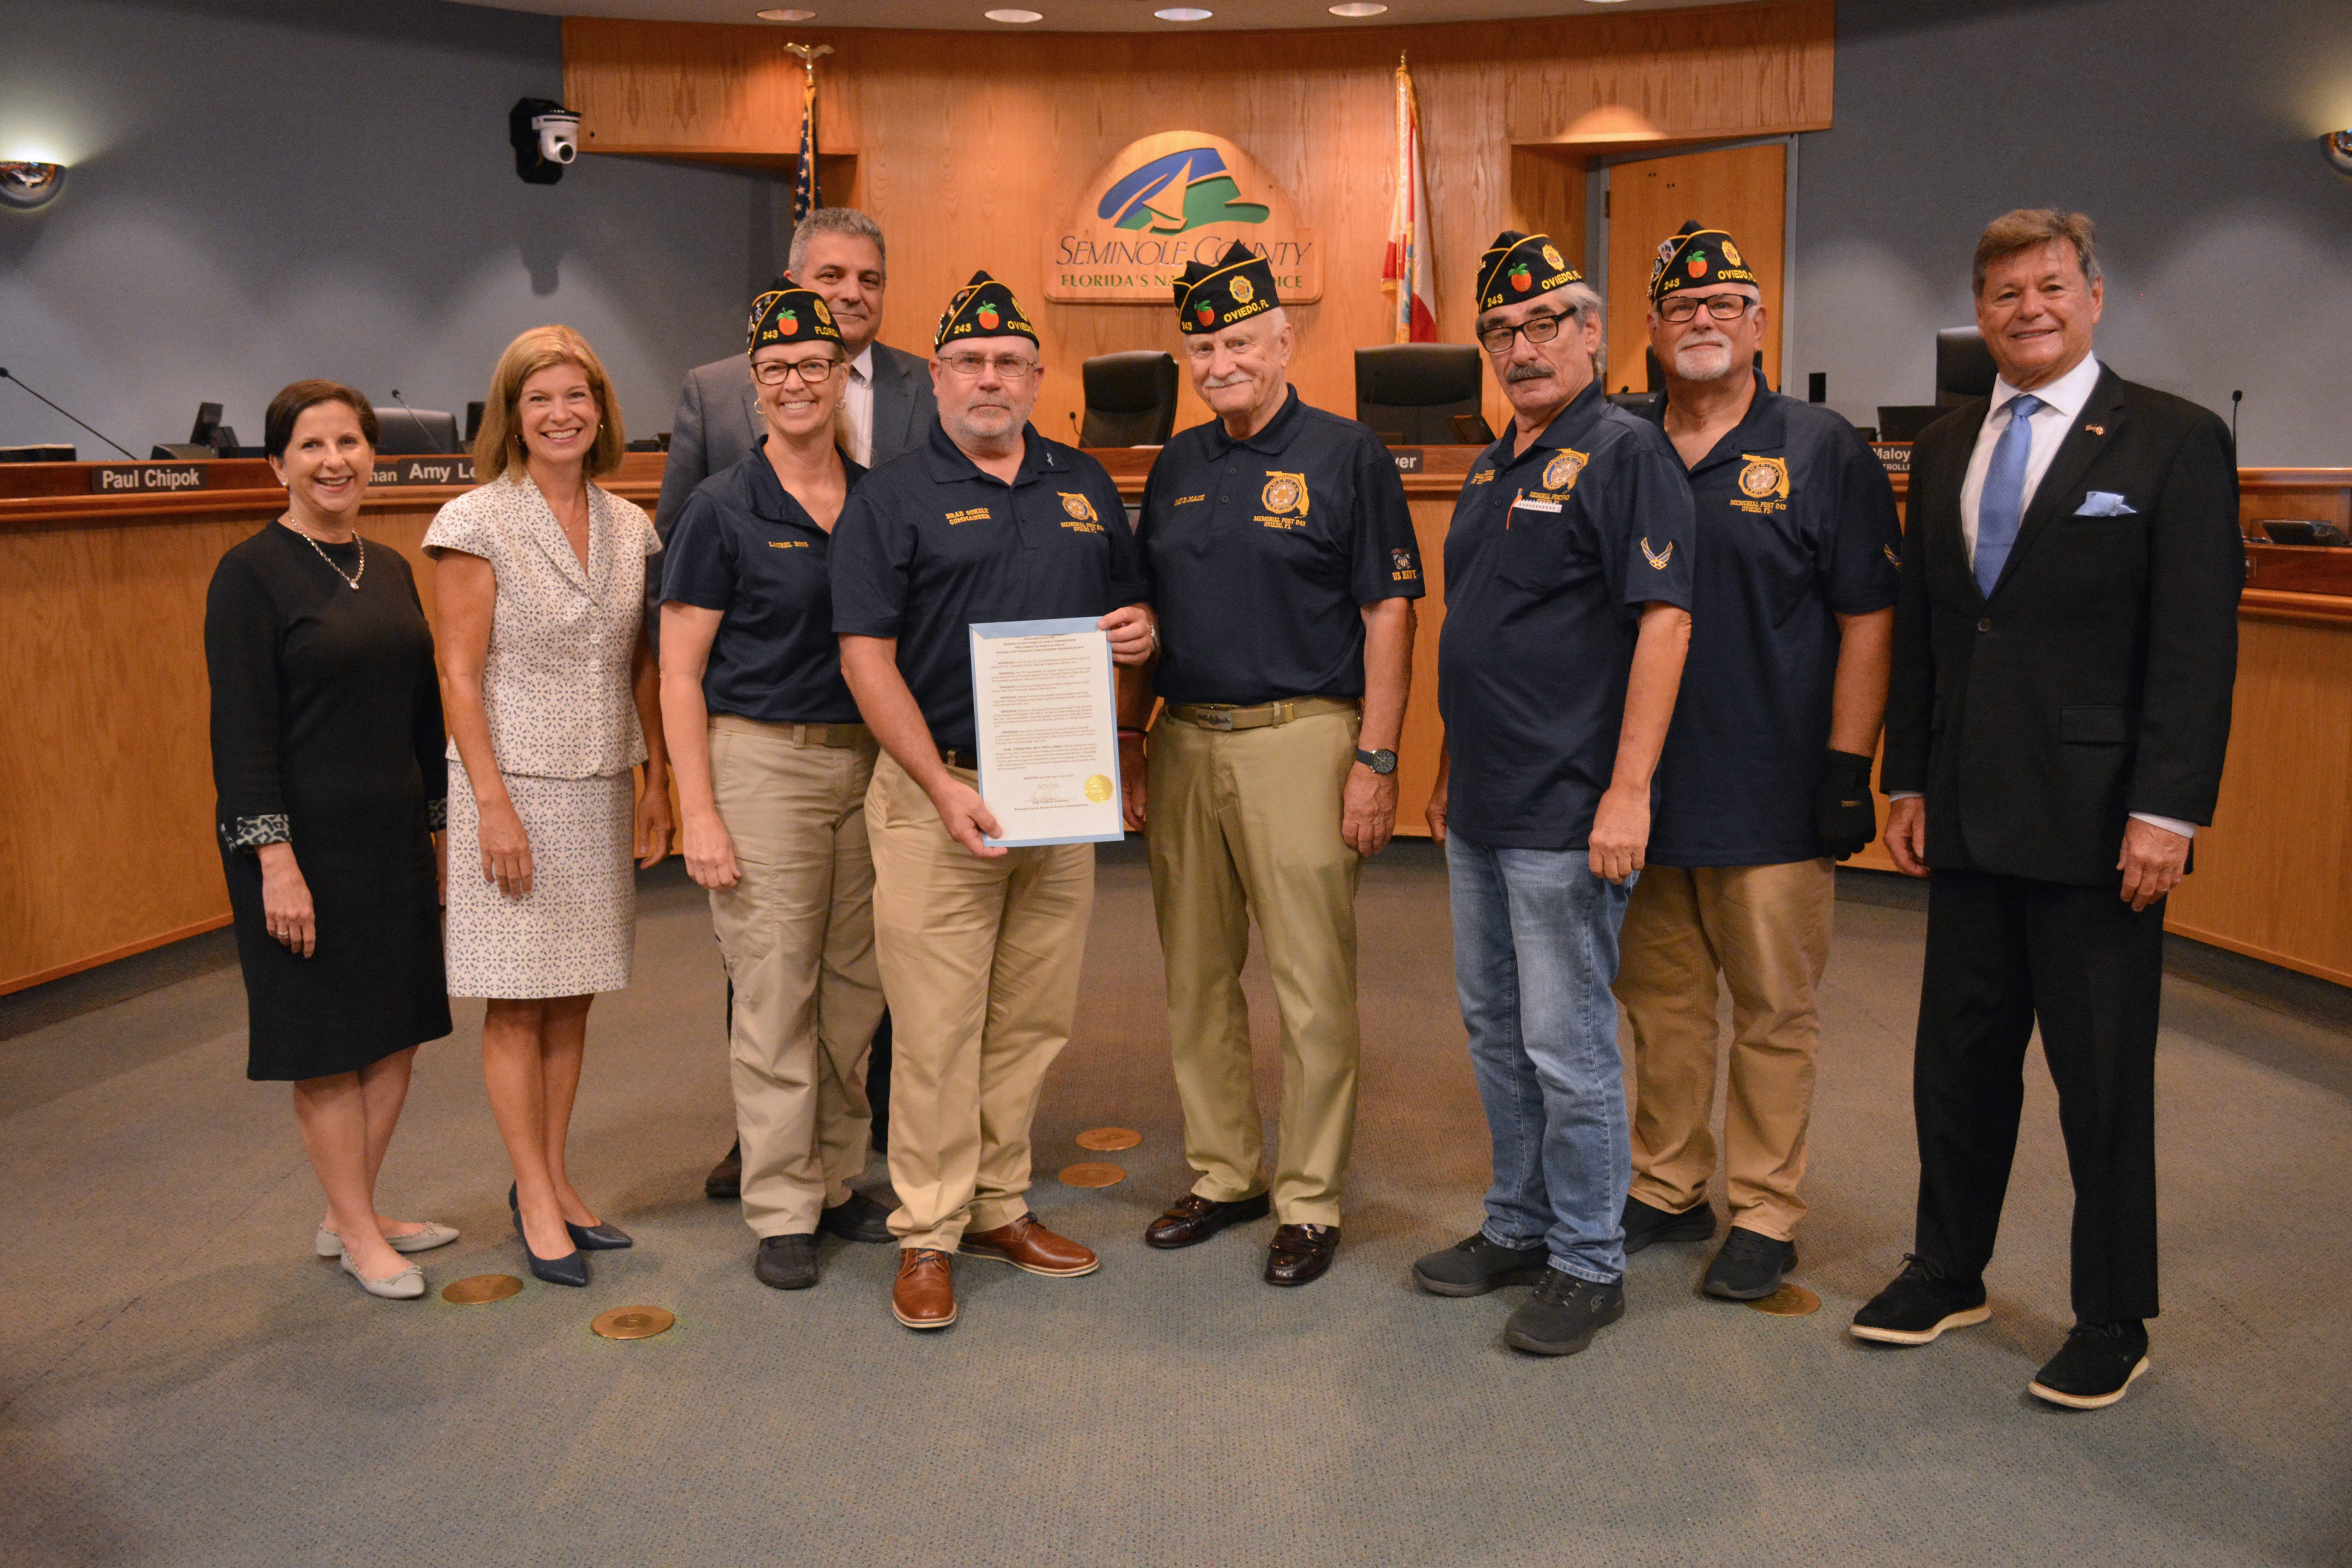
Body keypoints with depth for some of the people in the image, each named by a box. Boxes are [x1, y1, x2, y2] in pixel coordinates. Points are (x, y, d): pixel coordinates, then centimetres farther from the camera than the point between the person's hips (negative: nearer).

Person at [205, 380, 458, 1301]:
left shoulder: (389, 569, 10)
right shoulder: (251, 574, -10)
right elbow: (242, 730, -14)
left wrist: (444, 826, 14)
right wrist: (276, 861, -19)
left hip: (394, 837, 7)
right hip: (305, 839, -7)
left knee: (398, 1031, 11)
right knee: (327, 1045, 3)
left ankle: (350, 1215, 27)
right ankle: (359, 1236, 16)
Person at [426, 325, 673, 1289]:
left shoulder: (630, 527, 8)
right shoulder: (477, 523, -6)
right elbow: (460, 676, -9)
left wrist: (656, 783, 9)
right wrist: (494, 804, -14)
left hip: (600, 790, 5)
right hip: (515, 783, -5)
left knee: (573, 998, 10)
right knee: (516, 1002, 2)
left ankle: (554, 1181, 23)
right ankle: (535, 1198, 13)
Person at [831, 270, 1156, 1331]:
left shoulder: (1086, 487, 14)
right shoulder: (893, 497, -1)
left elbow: (1129, 610, 23)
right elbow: (867, 658, -7)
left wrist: (1140, 634, -4)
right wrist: (944, 787, -17)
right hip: (939, 790, -4)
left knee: (1034, 1019, 11)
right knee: (938, 1025, -2)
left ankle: (999, 1205, 25)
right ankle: (927, 1233, 10)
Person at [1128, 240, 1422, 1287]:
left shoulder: (1346, 455, -2)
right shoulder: (1176, 466, 14)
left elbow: (1388, 613, -6)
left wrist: (1377, 759, -12)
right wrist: (1126, 738, 12)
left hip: (1299, 738, -6)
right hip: (1185, 740, 6)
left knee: (1312, 986, -1)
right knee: (1195, 976, 12)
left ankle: (1310, 1201, 12)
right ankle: (1222, 1175, 26)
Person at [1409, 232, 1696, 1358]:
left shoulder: (1624, 452, -10)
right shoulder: (1494, 467, 16)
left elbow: (1663, 620, -18)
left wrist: (1628, 790, -22)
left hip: (1565, 815, -9)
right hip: (1480, 810, 9)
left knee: (1567, 1047, -1)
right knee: (1496, 1031, 17)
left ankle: (1588, 1264, 14)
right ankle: (1519, 1227, 31)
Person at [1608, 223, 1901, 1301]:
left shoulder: (1821, 452, -1)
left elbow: (1869, 620, -4)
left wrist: (1850, 767, -10)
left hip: (1772, 798, -4)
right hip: (1643, 788, 4)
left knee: (1773, 1010, 5)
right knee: (1660, 1000, 13)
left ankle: (1765, 1216, 17)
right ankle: (1666, 1190, 28)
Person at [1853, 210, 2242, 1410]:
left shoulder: (2173, 442, -4)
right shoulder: (1943, 450, 12)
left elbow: (2199, 641, -9)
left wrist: (2166, 810, -15)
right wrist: (1908, 781, 9)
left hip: (2097, 818, -5)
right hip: (1969, 815, 5)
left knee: (2104, 1075, 5)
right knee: (1959, 1055, 14)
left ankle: (2113, 1322, 21)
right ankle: (1948, 1272, 31)